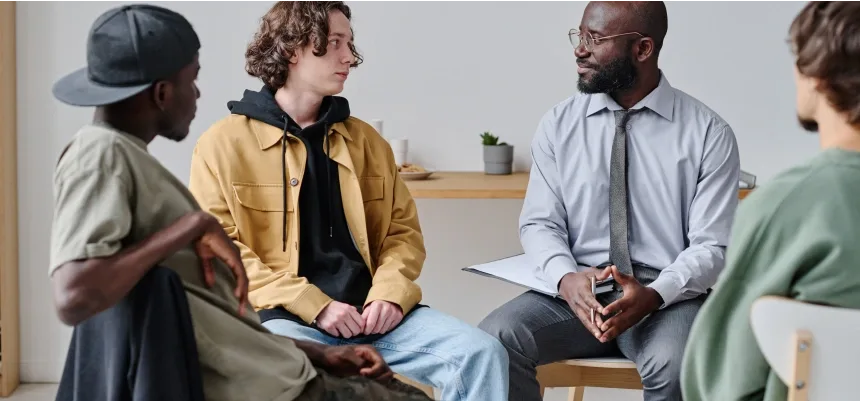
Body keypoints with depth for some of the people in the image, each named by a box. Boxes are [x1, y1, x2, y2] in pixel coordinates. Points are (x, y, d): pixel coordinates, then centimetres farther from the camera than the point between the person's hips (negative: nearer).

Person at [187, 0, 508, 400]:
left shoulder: (366, 140, 19)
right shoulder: (224, 143, 4)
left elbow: (403, 230, 18)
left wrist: (389, 293, -4)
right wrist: (313, 305, -13)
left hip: (371, 311, 5)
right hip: (284, 316, -4)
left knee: (482, 353, -18)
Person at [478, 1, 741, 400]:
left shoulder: (708, 133, -2)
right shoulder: (558, 124, 6)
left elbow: (712, 246, -4)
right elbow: (540, 224, 4)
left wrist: (654, 295, -22)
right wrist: (566, 278, -18)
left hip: (668, 296, -2)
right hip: (576, 290, 2)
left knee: (675, 366, -34)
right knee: (495, 339, -24)